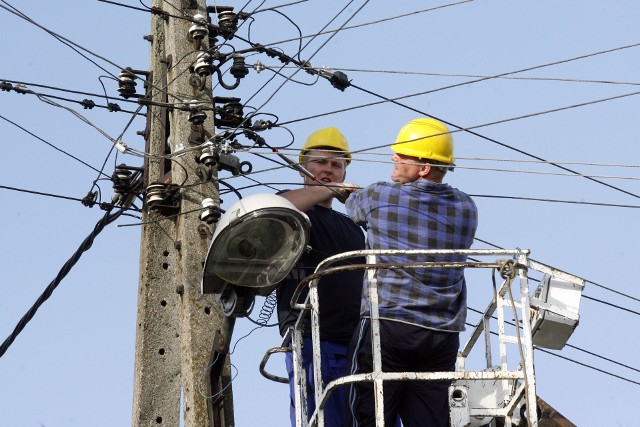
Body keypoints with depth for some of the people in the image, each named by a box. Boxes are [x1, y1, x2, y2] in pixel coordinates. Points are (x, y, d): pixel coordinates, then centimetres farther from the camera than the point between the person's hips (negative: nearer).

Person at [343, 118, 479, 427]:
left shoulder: (377, 198, -3)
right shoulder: (466, 209, 7)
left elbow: (353, 208, 19)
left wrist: (352, 194, 43)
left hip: (386, 326, -4)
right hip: (442, 335, 4)